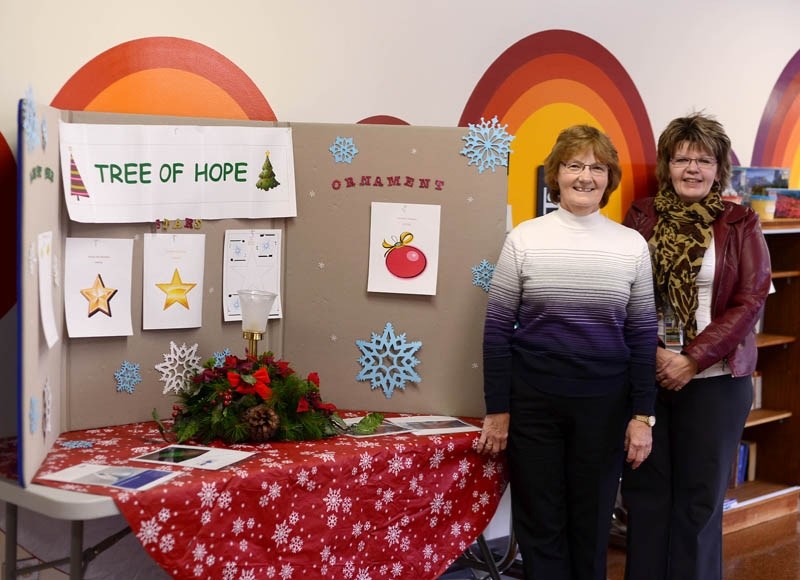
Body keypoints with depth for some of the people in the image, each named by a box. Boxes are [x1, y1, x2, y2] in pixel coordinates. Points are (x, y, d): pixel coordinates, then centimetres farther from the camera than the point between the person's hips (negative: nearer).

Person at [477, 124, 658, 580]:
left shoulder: (633, 245, 1)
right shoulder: (524, 239, -3)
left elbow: (643, 335, 4)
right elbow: (497, 329, -1)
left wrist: (643, 414, -1)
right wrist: (497, 410, -3)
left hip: (604, 403, 1)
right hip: (533, 399, -1)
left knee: (592, 524, 11)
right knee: (540, 523, 8)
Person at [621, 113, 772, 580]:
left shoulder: (741, 224, 1)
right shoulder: (642, 217, 5)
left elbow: (750, 302, -4)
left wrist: (693, 360, -13)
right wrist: (653, 353, -12)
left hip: (714, 380, -1)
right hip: (644, 376, 1)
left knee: (700, 496, 4)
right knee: (645, 490, 6)